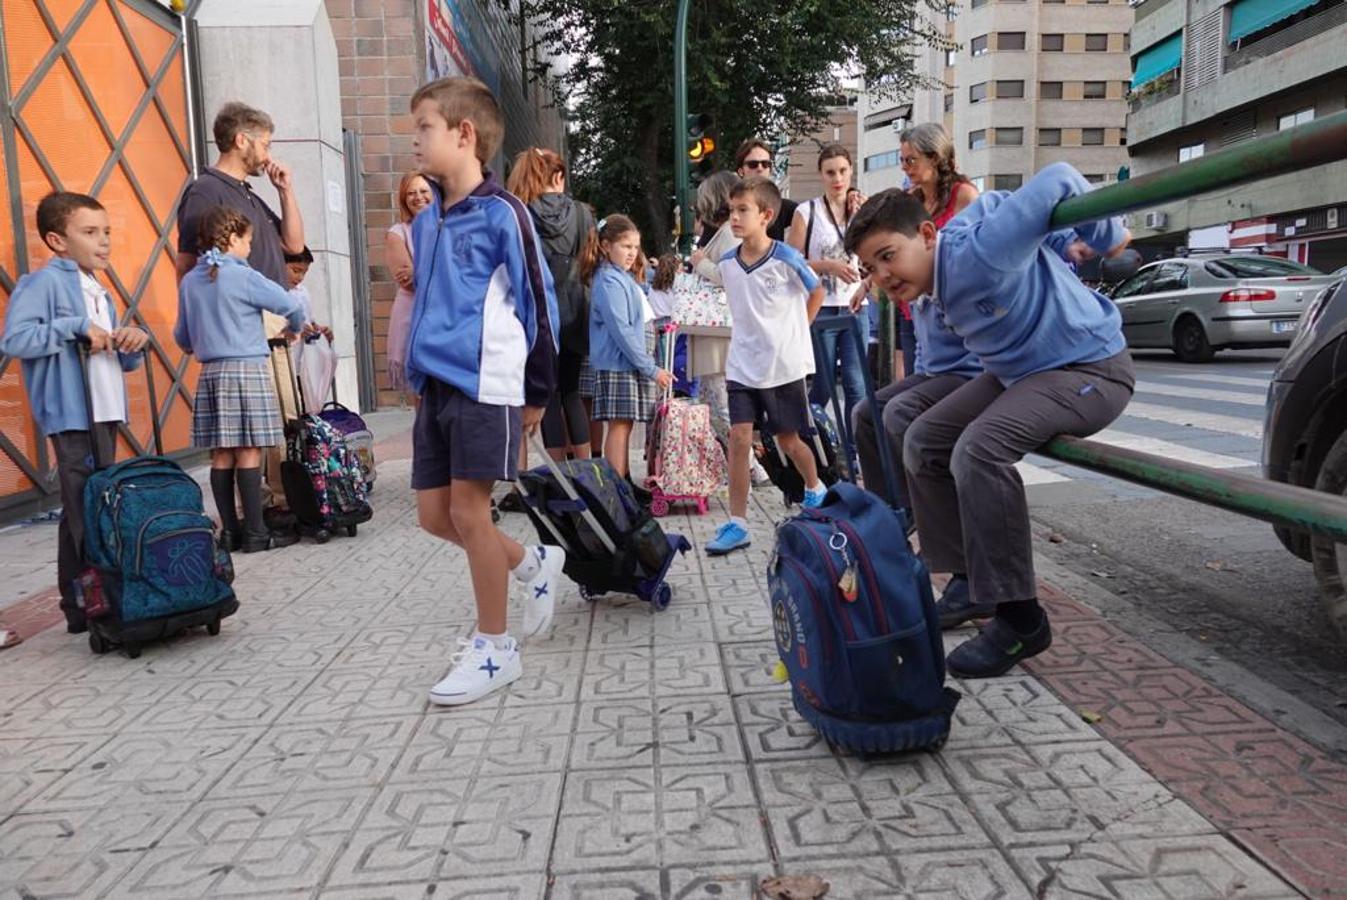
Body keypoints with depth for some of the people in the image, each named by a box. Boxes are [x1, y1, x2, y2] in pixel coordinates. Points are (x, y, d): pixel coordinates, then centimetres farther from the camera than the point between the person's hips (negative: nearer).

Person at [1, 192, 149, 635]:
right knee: (83, 511, -8)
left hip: (105, 413, 9)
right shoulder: (44, 282, -6)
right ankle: (81, 606, -1)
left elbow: (121, 361, 24)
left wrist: (133, 342, 3)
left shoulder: (98, 292, 20)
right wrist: (77, 326, -17)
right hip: (73, 415, -9)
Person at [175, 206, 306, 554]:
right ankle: (255, 532, -1)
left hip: (210, 374, 6)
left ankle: (230, 531, 11)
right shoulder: (244, 277, -7)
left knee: (221, 455, 6)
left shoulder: (188, 282, 11)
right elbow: (291, 306, -5)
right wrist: (296, 328, 17)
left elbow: (182, 336, 18)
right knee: (249, 453, -4)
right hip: (248, 371, -6)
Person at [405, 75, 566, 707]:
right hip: (435, 386, 8)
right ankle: (534, 565, 32)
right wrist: (419, 378, 20)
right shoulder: (425, 223, 13)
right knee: (434, 513, 9)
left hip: (486, 387, -8)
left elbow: (539, 304, -8)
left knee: (469, 511, -5)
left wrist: (537, 394, -5)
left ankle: (495, 649, 11)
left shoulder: (502, 214, -9)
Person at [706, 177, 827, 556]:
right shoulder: (727, 263, 1)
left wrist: (793, 332, 6)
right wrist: (753, 334, 11)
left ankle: (815, 489, 40)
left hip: (784, 365, -3)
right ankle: (737, 524, -1)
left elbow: (817, 292, 4)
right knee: (739, 438, -6)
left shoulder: (786, 259, -13)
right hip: (743, 366, 3)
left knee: (787, 440, 10)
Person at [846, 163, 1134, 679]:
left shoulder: (977, 255, -28)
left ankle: (1019, 619, -21)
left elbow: (1057, 183, -26)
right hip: (1020, 371, 10)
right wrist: (1065, 243, 12)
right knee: (924, 441, 4)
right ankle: (974, 583, 13)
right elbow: (995, 203, 14)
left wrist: (1108, 239, -10)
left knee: (979, 449, -32)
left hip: (1089, 369, -10)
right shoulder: (940, 278, 0)